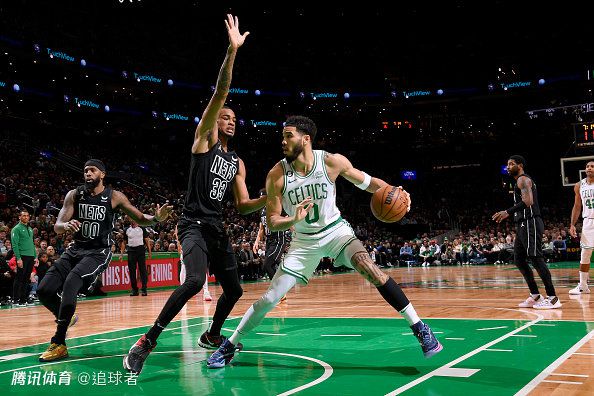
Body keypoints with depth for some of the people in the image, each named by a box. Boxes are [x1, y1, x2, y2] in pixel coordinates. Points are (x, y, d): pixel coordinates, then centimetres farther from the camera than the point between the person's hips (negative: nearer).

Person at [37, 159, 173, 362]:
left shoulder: (114, 197, -4)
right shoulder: (74, 195, 2)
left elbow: (140, 219, 0)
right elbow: (57, 226, -1)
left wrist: (157, 218, -23)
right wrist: (66, 225, -26)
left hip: (99, 252, -4)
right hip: (76, 248, 4)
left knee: (70, 284, -28)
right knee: (43, 290, -8)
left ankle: (58, 343, -17)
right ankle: (66, 317, 25)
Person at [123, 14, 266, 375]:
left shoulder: (237, 163, 17)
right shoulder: (205, 138, 0)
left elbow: (243, 206, 15)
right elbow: (220, 95, -14)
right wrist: (232, 51, -24)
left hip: (218, 228, 8)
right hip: (194, 224, -8)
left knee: (234, 289, 13)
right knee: (195, 280, -30)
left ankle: (212, 336, 39)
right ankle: (147, 342, -20)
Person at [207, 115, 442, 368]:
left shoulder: (332, 162, -17)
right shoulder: (276, 175, -17)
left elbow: (367, 182, -3)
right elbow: (272, 222, -12)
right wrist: (294, 219, -34)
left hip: (336, 230, -1)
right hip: (305, 240, 1)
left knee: (370, 268, -27)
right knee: (270, 297, -2)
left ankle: (420, 328, -16)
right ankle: (229, 346, 16)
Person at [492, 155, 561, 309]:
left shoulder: (523, 179, -8)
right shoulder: (521, 182, 23)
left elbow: (528, 201, -22)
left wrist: (508, 212, -24)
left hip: (530, 224, -11)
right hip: (523, 225, 11)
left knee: (536, 258, -12)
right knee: (519, 259, 10)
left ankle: (552, 298, -10)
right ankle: (535, 296, 15)